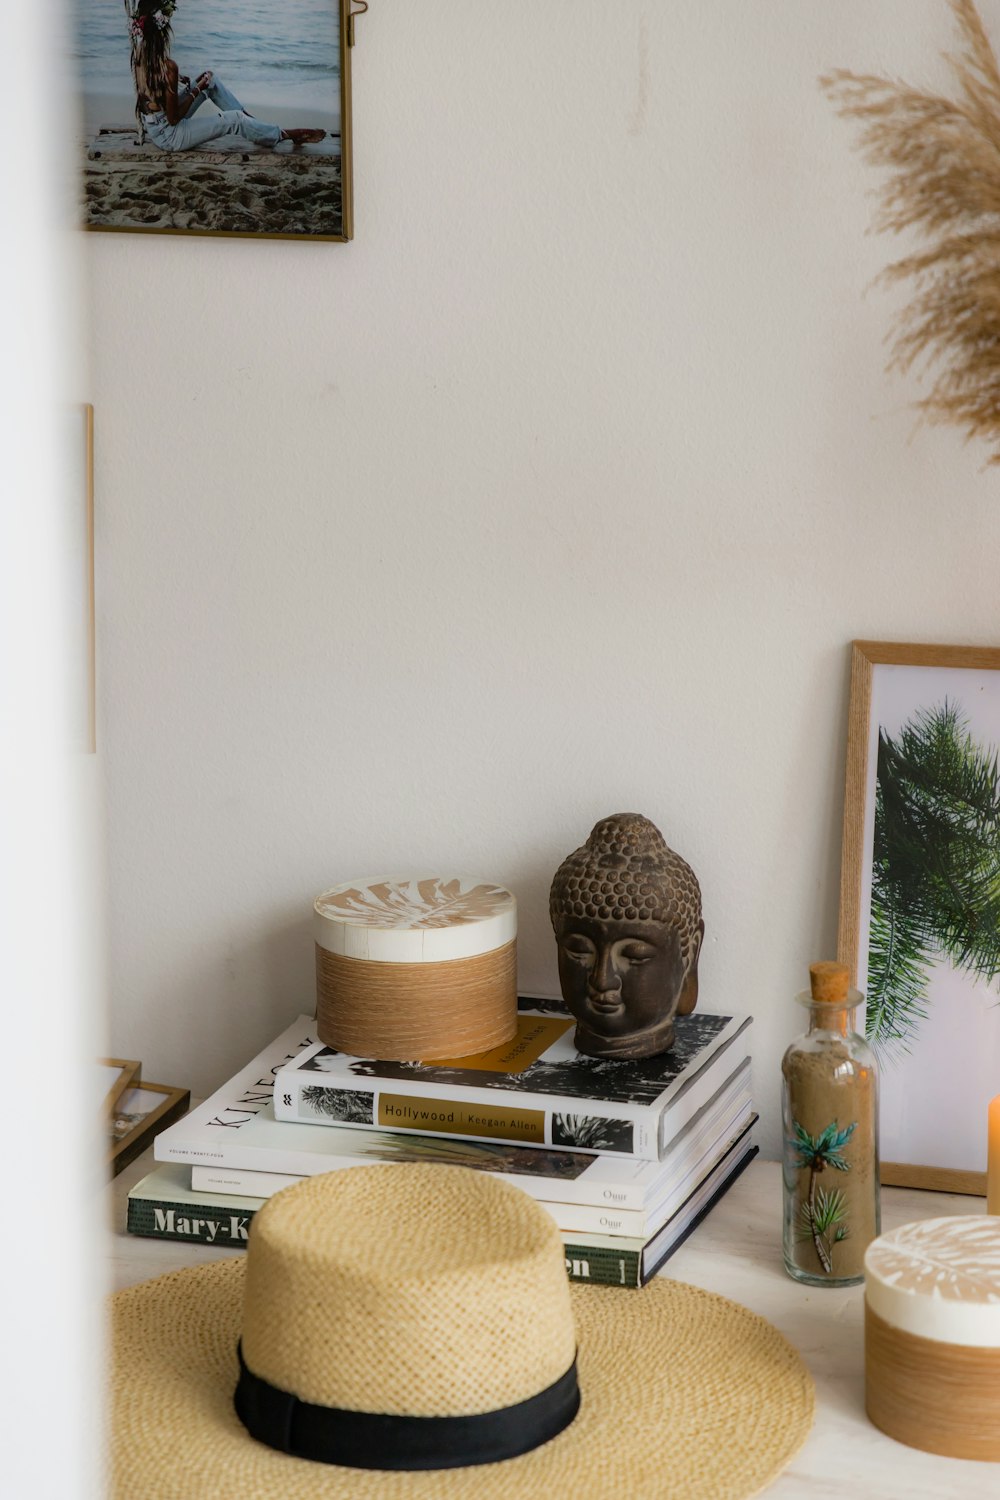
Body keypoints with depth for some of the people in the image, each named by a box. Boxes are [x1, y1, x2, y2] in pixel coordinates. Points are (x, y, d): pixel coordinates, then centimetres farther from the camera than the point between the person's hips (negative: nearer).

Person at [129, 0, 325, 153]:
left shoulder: (140, 55, -6)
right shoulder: (168, 67, -32)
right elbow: (174, 118, -23)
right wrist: (197, 89, -13)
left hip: (154, 125, 8)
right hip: (169, 136, -8)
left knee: (211, 78, 14)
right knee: (234, 119, 1)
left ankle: (250, 119, 27)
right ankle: (284, 135, 21)